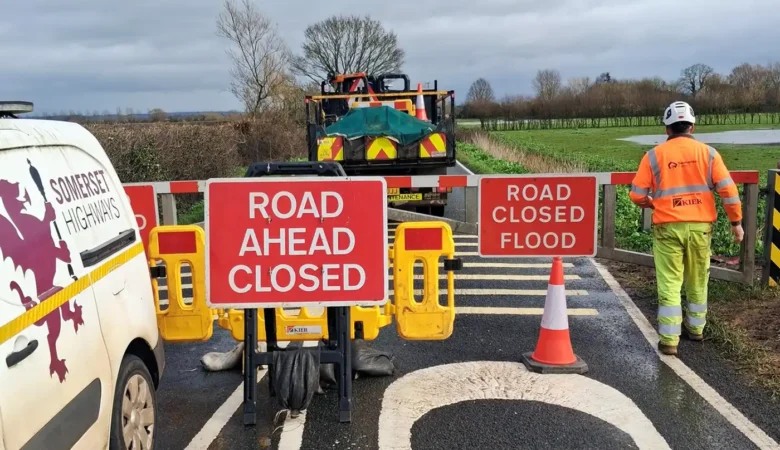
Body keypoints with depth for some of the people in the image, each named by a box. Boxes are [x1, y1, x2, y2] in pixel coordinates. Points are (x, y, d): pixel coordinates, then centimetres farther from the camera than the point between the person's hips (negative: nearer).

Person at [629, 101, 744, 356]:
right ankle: (695, 329, 34)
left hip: (668, 227, -2)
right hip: (700, 226, 2)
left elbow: (637, 195, -3)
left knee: (669, 284, 2)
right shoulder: (707, 153, 1)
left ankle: (669, 340, 0)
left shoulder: (654, 156, -3)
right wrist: (736, 221, 7)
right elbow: (728, 189, -2)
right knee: (697, 282, 19)